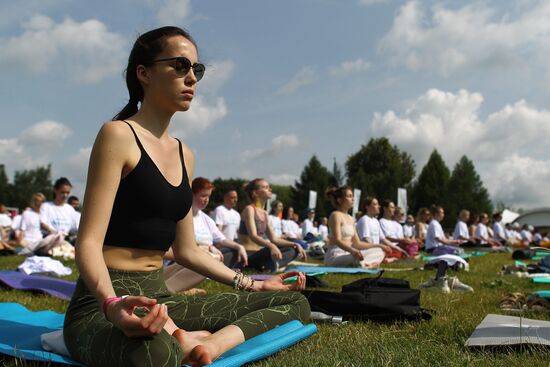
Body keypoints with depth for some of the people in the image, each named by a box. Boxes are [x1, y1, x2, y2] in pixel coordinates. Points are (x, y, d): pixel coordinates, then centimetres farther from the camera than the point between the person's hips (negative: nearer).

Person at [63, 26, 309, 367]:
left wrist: (253, 285, 17)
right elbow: (89, 242, -16)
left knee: (294, 302, 2)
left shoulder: (184, 154, 13)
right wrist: (113, 304, -36)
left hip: (159, 299, 8)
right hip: (104, 304, -8)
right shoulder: (118, 135, -9)